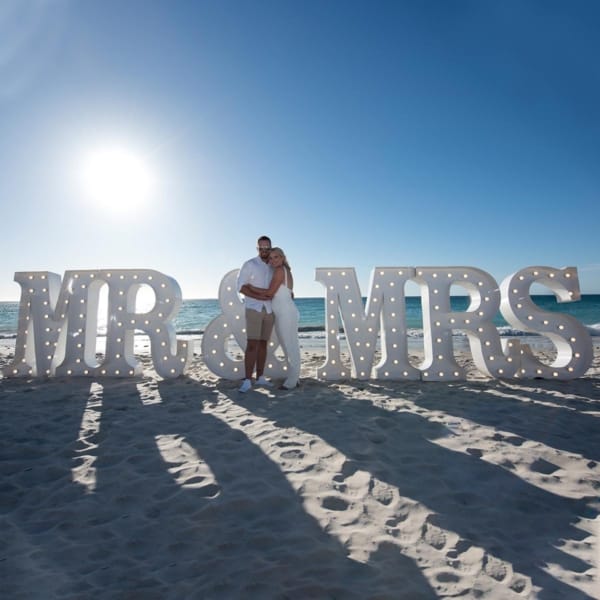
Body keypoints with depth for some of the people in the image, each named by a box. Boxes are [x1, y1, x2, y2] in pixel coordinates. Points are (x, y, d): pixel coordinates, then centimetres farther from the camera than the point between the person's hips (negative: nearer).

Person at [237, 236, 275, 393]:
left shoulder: (273, 267, 12)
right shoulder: (249, 264, -6)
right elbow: (241, 287, -13)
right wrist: (258, 296, -24)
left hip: (269, 310, 6)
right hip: (253, 309, -5)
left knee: (263, 343, 8)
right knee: (252, 344, -14)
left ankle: (260, 377, 16)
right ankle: (247, 381, -12)